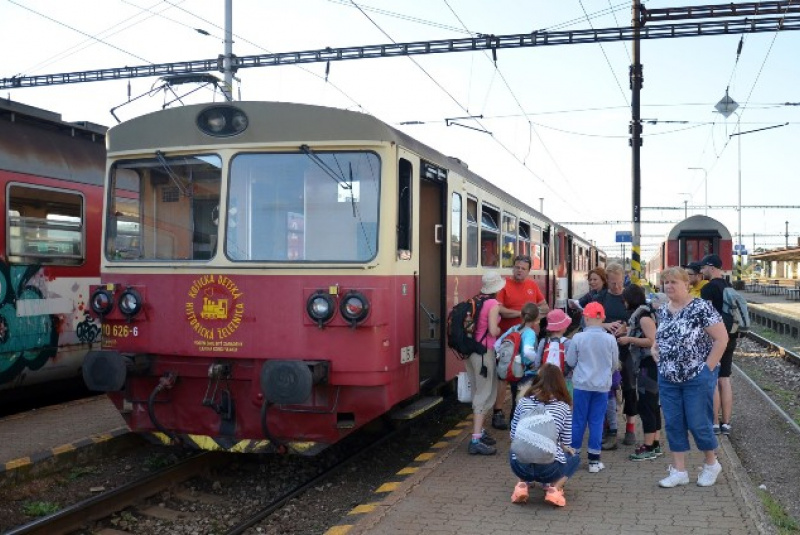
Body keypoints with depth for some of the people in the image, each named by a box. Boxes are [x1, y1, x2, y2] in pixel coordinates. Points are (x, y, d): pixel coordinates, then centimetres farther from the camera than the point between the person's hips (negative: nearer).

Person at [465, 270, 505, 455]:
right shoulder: (493, 304, -13)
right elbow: (493, 331, -20)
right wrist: (500, 329, 2)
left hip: (471, 351, 8)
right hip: (484, 352, -8)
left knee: (478, 393, 20)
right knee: (484, 395, -6)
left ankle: (479, 431, 32)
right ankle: (476, 440, -10)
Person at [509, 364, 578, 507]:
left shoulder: (524, 401, 8)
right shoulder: (564, 407, 4)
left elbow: (513, 436, 12)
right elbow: (566, 443, 7)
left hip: (520, 466, 2)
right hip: (549, 468, -2)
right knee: (574, 458, 30)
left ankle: (523, 484, 11)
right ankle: (554, 488, 4)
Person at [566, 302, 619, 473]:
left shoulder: (578, 338, -11)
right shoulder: (610, 339, -7)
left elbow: (570, 362, -2)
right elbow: (615, 364, 4)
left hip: (582, 384, -1)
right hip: (602, 385, 1)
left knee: (578, 421, 8)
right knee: (597, 421, 8)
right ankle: (594, 460, 11)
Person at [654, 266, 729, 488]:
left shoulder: (701, 308, -12)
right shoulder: (663, 311, 8)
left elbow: (721, 338, -14)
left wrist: (708, 367, -14)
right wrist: (655, 350, 4)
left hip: (697, 377, -6)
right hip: (668, 378, 6)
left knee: (698, 423, 2)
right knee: (673, 424, 7)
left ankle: (712, 464, 26)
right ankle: (679, 471, 18)